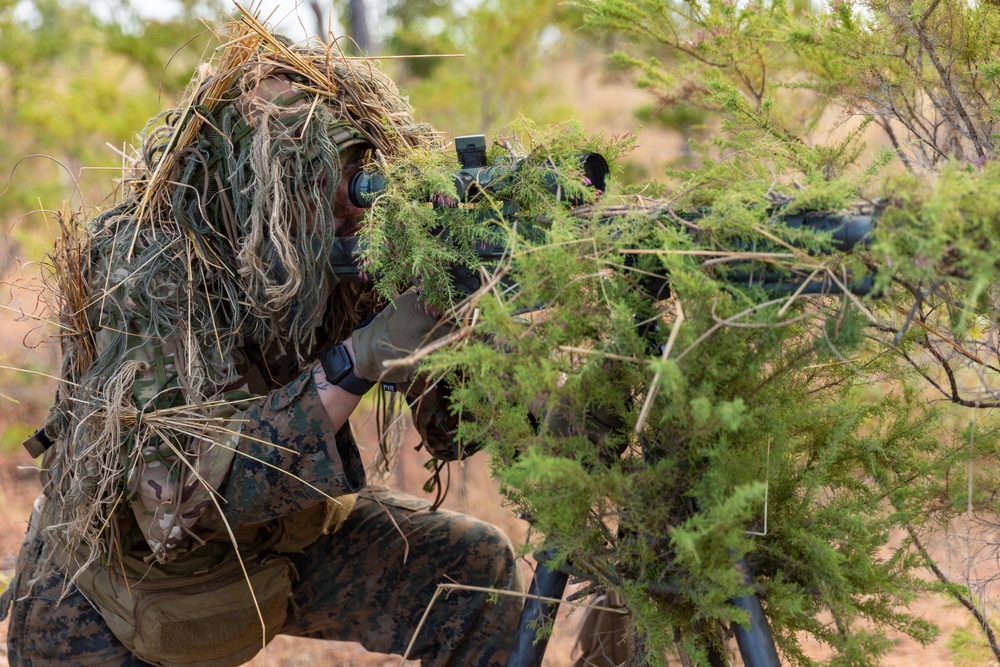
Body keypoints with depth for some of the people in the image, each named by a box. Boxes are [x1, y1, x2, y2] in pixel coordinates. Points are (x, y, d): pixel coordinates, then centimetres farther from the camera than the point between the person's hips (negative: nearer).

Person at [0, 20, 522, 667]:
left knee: (477, 566, -6)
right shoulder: (139, 272, -31)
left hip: (273, 536, 5)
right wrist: (357, 363, -45)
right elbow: (178, 487, -41)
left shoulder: (320, 255, -14)